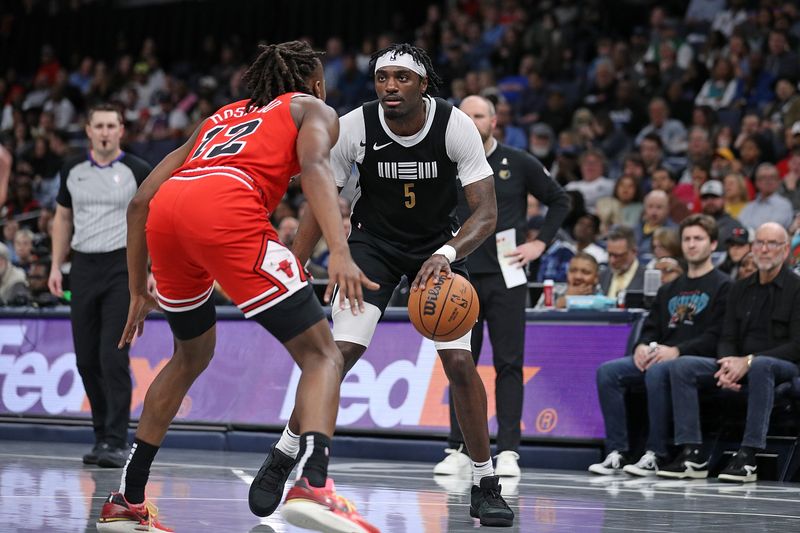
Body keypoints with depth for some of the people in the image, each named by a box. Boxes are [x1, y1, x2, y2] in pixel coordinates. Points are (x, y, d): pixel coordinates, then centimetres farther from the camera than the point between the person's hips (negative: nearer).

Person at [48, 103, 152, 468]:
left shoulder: (137, 171, -2)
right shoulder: (72, 170, 10)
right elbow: (63, 219, 19)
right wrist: (56, 266, 12)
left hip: (122, 267, -4)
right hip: (83, 267, 4)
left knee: (113, 356, -12)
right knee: (86, 358, 5)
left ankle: (117, 442, -10)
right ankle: (102, 435, 16)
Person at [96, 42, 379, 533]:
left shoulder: (219, 118, 39)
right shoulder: (314, 109, 24)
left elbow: (141, 202, 32)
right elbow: (314, 166, -2)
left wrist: (138, 292, 37)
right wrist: (339, 252, -15)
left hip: (167, 215, 6)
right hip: (227, 208, -6)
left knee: (193, 355, 29)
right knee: (322, 355, 0)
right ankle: (313, 484, -26)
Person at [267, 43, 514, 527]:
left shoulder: (456, 126, -23)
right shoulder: (353, 128, -20)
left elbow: (487, 212, -26)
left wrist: (446, 255, -44)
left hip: (439, 245, 0)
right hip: (374, 241, 0)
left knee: (460, 361, -13)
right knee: (342, 352, -17)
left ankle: (486, 485, 1)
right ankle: (283, 459, 0)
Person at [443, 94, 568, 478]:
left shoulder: (518, 163, 2)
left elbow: (559, 201, 11)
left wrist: (540, 244, 1)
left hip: (505, 277, -2)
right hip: (461, 277, 2)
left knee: (509, 364, -3)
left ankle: (508, 452, -2)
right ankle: (458, 449, 8)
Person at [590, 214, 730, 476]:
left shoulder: (722, 287, 3)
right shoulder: (669, 290, 27)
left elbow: (717, 337, -9)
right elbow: (651, 327, 22)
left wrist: (676, 351, -21)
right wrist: (642, 346, -3)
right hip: (656, 357, 7)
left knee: (657, 372, -38)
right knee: (607, 371, -16)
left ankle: (656, 455, -34)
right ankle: (617, 452, -21)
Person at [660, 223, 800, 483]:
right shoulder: (740, 289, 15)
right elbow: (727, 339, 12)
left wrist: (748, 362, -20)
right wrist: (727, 366, -13)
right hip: (739, 366, 6)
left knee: (761, 366, -41)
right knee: (683, 366, -15)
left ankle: (747, 457, -43)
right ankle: (692, 455, -23)